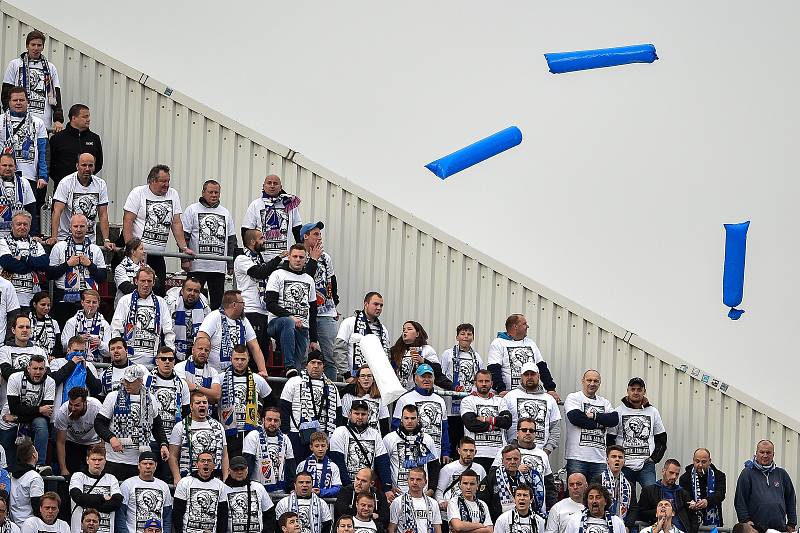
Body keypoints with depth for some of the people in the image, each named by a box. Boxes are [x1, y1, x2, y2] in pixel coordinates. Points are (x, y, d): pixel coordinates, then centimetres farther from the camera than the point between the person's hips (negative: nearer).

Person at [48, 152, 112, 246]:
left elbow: (103, 215, 4)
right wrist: (53, 238, -24)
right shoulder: (66, 183, -7)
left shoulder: (100, 184, 3)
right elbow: (57, 211, -14)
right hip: (66, 237, -3)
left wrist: (106, 241, -6)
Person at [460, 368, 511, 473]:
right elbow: (471, 424, -9)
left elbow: (507, 421, 1)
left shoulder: (499, 401, 18)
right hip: (477, 453, -3)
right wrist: (493, 425, -3)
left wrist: (487, 420, -8)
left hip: (499, 453, 3)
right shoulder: (468, 401, 7)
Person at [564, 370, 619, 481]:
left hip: (600, 458, 4)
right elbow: (575, 418, -13)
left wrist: (593, 415, -8)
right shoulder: (573, 398, 6)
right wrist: (600, 423, -6)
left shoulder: (604, 403, 20)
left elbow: (614, 419, 1)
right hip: (577, 456, -4)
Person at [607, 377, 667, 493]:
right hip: (625, 465, -1)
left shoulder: (653, 412, 12)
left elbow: (662, 439, 17)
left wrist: (655, 457, 2)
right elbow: (609, 439, 3)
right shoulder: (618, 412, 3)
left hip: (646, 465, 1)